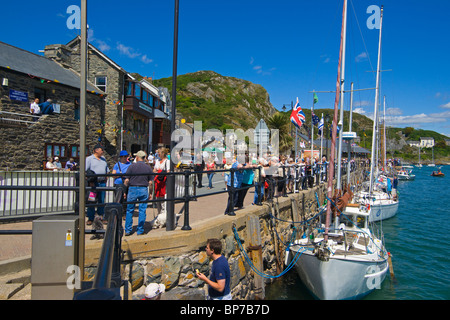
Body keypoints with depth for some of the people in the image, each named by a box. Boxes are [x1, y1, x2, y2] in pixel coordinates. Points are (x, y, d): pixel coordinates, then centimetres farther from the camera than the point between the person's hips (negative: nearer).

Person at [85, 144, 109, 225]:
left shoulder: (103, 159, 17)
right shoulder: (89, 159, 1)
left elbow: (107, 170, 23)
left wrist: (106, 178, 11)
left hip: (102, 183, 5)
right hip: (93, 183, -4)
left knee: (102, 201, 7)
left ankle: (101, 217, 15)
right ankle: (90, 218, 7)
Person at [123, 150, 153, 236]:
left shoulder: (132, 166, -4)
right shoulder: (148, 167, 3)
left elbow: (126, 180, -6)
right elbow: (150, 182, 4)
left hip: (132, 189, -1)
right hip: (144, 190, 1)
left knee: (129, 210, 11)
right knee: (142, 211, 6)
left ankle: (127, 230, 15)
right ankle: (140, 231, 10)